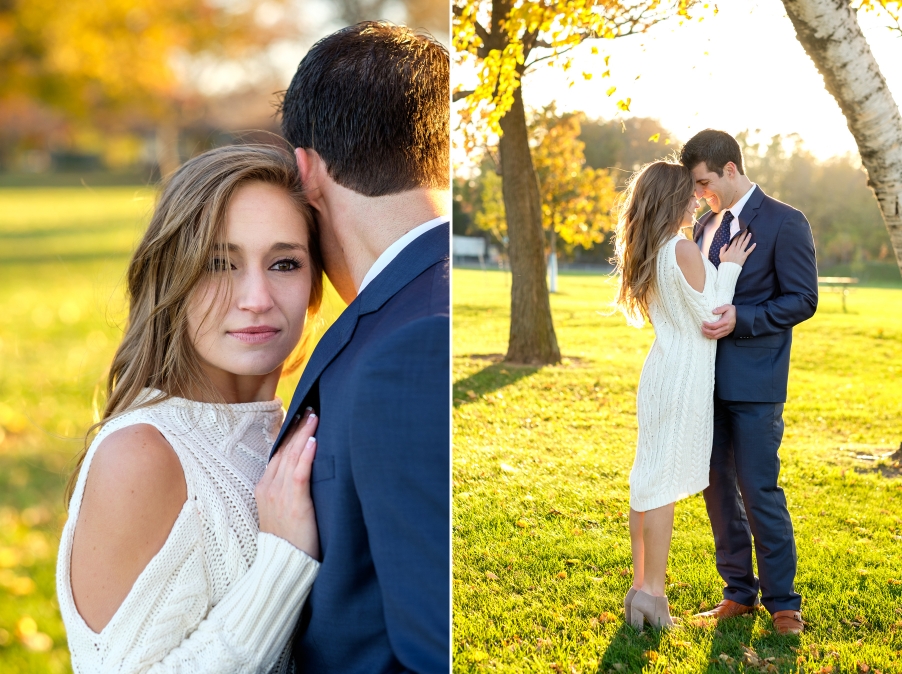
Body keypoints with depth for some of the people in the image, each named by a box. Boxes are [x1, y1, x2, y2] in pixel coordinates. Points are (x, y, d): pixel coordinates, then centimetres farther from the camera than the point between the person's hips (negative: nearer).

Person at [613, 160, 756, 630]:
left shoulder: (648, 253, 10)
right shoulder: (683, 250, -17)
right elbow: (710, 319, -13)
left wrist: (720, 268, 18)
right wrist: (728, 269, -4)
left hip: (660, 372, 9)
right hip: (684, 376, -9)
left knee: (648, 480, 12)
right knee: (664, 482, -3)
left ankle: (641, 585, 19)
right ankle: (653, 592, 4)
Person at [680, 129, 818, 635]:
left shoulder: (784, 223, -6)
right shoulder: (707, 225, 14)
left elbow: (803, 300, -11)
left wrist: (741, 319, -21)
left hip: (755, 384, -7)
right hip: (709, 378, 7)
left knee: (760, 491, -4)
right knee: (718, 487, 10)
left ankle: (783, 601, 9)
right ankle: (740, 593, 22)